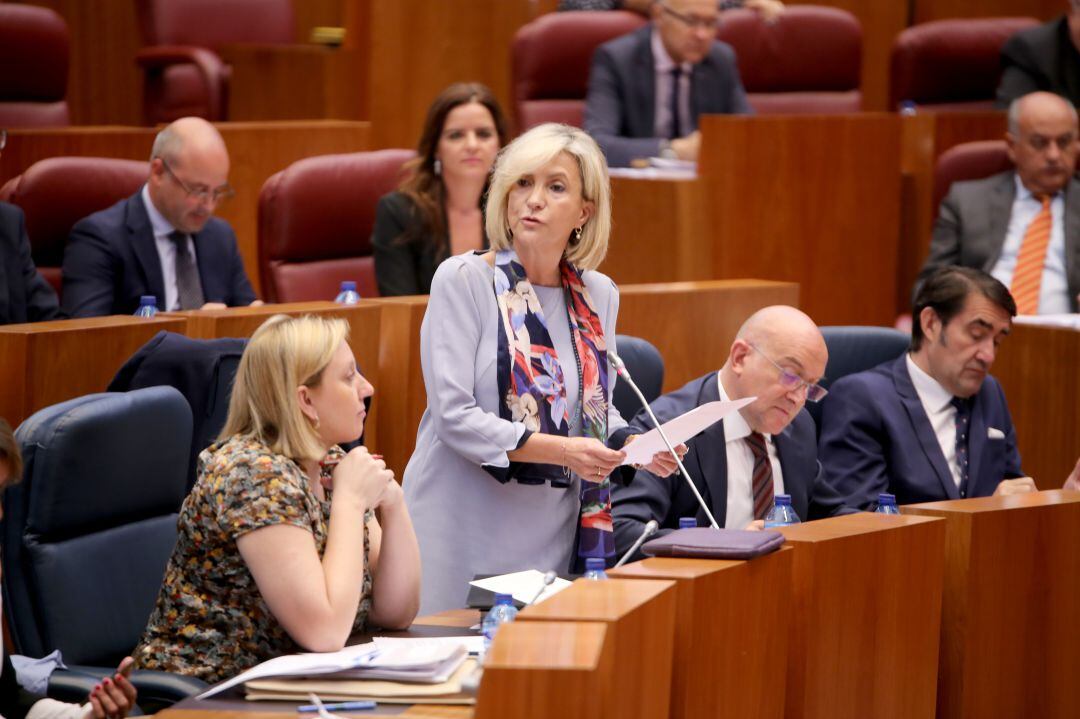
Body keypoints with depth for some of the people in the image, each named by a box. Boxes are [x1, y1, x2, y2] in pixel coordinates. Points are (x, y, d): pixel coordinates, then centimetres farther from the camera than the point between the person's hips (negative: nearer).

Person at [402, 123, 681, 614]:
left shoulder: (598, 295, 9)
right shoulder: (462, 280, -7)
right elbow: (453, 414, -14)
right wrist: (559, 450, -23)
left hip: (557, 532, 4)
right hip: (466, 531, -4)